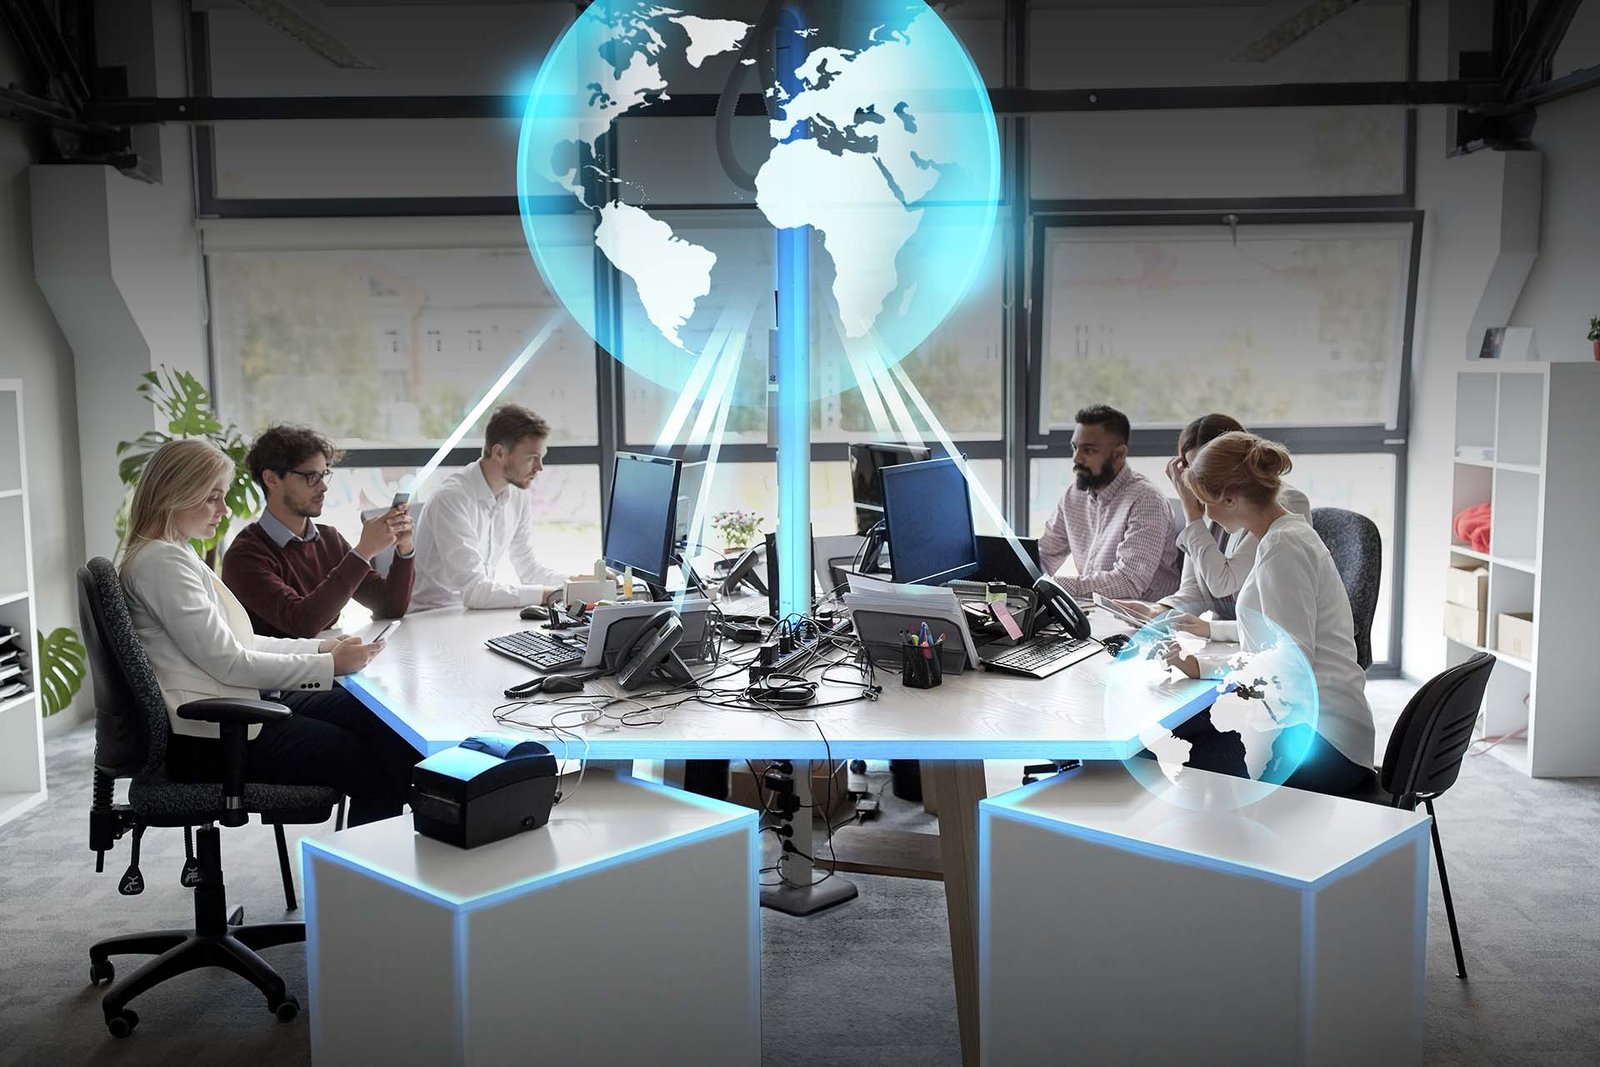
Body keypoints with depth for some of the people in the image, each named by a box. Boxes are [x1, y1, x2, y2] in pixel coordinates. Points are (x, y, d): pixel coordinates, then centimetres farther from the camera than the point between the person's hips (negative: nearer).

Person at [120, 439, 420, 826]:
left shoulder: (176, 554, 18)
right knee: (373, 765, -14)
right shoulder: (161, 561, -14)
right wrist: (328, 665, -15)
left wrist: (320, 647, 8)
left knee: (385, 728, -3)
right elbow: (226, 661, -18)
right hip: (208, 737, -10)